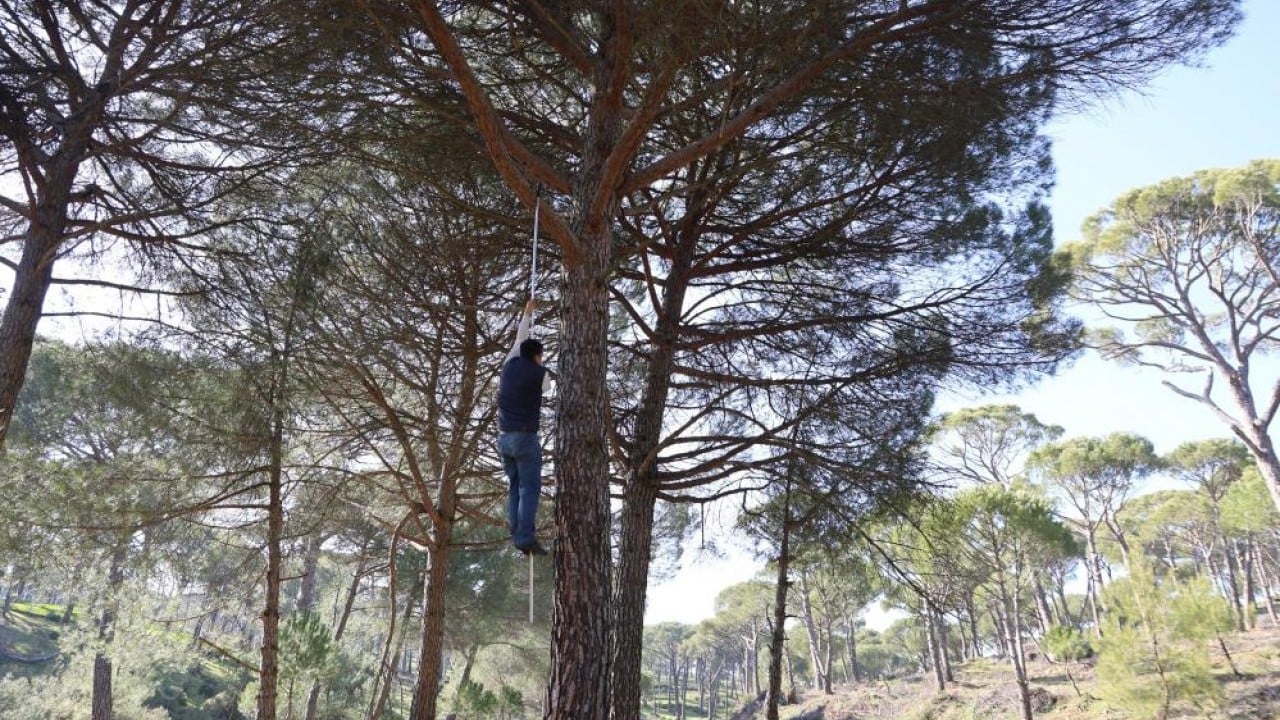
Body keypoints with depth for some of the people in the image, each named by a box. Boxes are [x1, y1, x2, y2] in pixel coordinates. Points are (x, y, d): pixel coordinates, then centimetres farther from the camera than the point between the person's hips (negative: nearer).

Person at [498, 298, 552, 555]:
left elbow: (519, 340, 25)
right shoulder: (541, 374, -5)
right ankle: (526, 538, -16)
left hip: (504, 438, 6)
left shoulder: (510, 364, 9)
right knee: (530, 489, -7)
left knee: (515, 487, 9)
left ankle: (517, 537, 2)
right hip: (525, 438, -6)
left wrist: (527, 313, 36)